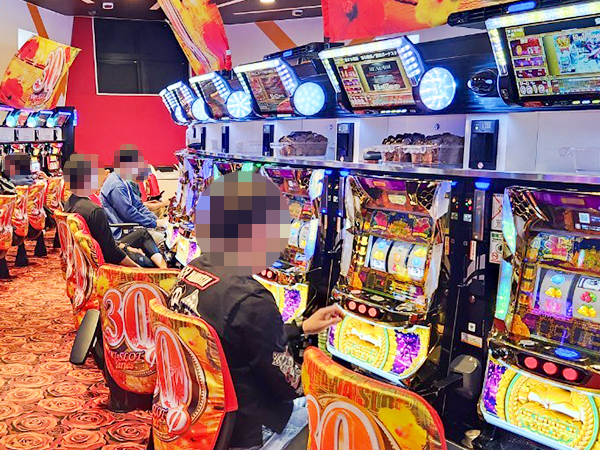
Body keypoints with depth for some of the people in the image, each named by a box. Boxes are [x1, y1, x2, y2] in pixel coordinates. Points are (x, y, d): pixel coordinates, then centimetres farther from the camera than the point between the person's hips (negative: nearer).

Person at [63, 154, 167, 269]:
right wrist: (137, 267, -15)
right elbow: (112, 252, -28)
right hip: (110, 261, -10)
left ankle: (163, 267, 15)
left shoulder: (69, 204, -1)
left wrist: (122, 246, 12)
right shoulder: (95, 211, -31)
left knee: (142, 233, 22)